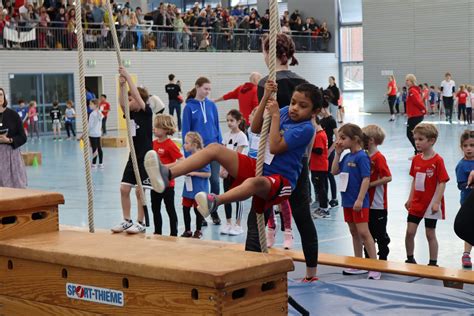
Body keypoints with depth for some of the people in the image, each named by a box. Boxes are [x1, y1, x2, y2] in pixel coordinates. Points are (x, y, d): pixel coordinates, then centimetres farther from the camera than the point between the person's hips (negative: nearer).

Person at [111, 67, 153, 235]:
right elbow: (122, 103, -9)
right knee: (124, 188, 4)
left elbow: (138, 96, -22)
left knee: (140, 190, -4)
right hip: (134, 156, 7)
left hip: (145, 157, -7)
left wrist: (128, 77, -22)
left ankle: (141, 223, 6)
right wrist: (122, 85, -19)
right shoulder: (131, 114, 8)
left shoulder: (146, 112, -9)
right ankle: (127, 221, 14)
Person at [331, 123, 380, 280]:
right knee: (354, 232, 15)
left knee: (363, 232, -10)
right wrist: (338, 153, 6)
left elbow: (366, 179, -19)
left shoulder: (362, 157, -14)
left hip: (359, 202, -8)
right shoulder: (347, 157, 10)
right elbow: (334, 171, 13)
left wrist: (360, 199, -23)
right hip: (347, 201, 9)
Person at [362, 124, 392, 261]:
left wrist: (370, 184, -20)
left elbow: (388, 177, -22)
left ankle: (383, 258, 15)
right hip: (367, 202, 8)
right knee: (368, 232, 15)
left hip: (378, 204, -8)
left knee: (380, 233, 4)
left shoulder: (379, 158, -16)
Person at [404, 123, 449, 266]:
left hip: (431, 204, -5)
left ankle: (433, 263, 15)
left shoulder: (437, 160, -14)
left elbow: (442, 183, -15)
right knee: (410, 232, 3)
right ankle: (410, 259, 19)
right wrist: (410, 199, 10)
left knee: (430, 234, 4)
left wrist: (437, 202, -19)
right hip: (416, 202, 5)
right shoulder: (416, 159, 4)